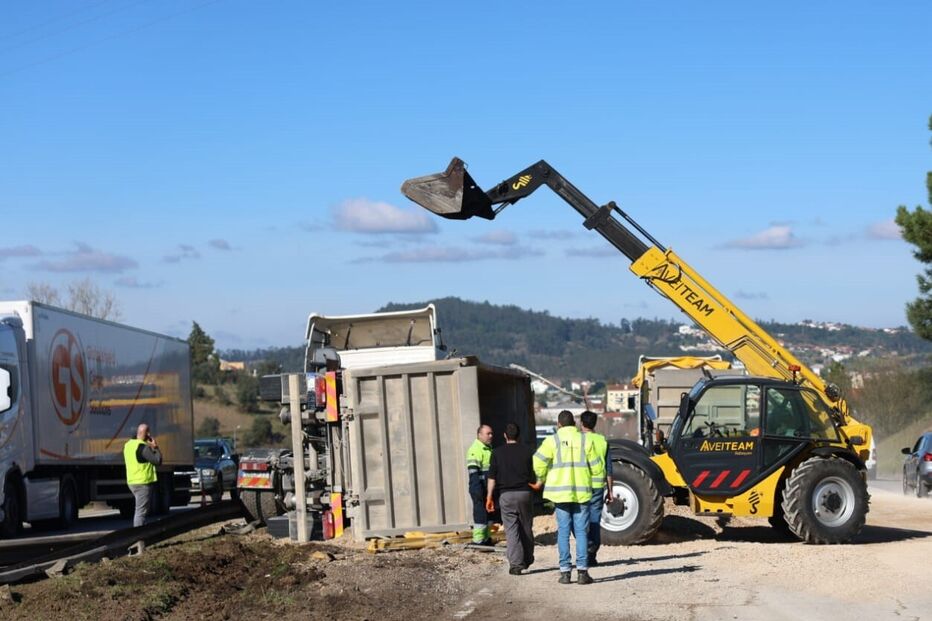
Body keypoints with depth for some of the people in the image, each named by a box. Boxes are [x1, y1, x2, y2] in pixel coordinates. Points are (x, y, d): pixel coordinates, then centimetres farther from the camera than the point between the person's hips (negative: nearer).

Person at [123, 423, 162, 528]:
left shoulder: (128, 445, 12)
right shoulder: (143, 447, -17)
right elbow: (158, 461, -19)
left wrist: (150, 448, 14)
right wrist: (155, 447, -6)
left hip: (132, 482, 9)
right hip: (143, 483, -9)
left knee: (139, 510, 18)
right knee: (141, 511, -7)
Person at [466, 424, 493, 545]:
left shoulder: (489, 449, 18)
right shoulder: (475, 449, -14)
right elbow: (473, 471, -22)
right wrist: (477, 487, -29)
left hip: (489, 488, 10)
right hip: (480, 488, -10)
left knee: (488, 513, 15)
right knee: (480, 513, -9)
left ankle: (486, 538, 24)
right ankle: (478, 540, -7)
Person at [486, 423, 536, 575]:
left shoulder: (497, 452, 0)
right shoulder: (528, 451, 2)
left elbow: (492, 477, -3)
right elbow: (535, 474, 5)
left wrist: (489, 497, 1)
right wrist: (534, 487, 22)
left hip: (506, 494, -1)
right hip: (525, 493, 1)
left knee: (511, 530, -3)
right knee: (526, 528, 16)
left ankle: (515, 563, -13)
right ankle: (527, 560, 27)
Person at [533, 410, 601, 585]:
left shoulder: (553, 440, -1)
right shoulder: (585, 440, 4)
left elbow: (538, 462, -11)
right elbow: (596, 467, 3)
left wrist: (541, 479, 6)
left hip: (560, 492, -1)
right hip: (582, 492, 1)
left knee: (563, 532, 4)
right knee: (581, 532, 4)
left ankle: (565, 572, 2)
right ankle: (582, 570, -2)